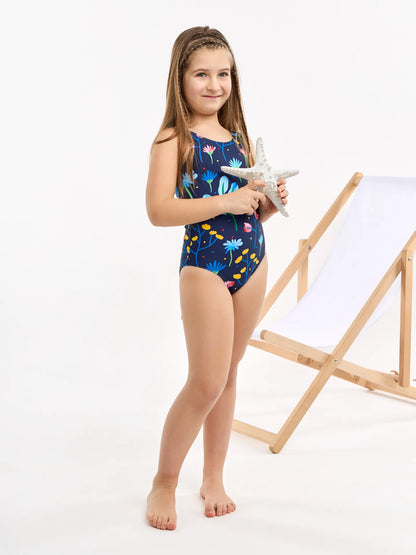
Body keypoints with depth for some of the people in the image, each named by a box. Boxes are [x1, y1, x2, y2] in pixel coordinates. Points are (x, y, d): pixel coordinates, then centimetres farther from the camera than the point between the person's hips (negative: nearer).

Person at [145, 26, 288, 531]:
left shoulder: (239, 137, 11)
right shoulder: (173, 139, -8)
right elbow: (158, 210, -21)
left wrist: (271, 201, -2)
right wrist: (228, 202, -22)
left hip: (251, 262, 6)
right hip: (204, 266, -6)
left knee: (228, 374, 13)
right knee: (206, 382, -6)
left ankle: (213, 480, 26)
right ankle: (163, 484, 13)